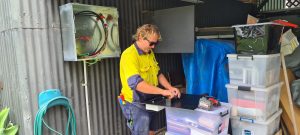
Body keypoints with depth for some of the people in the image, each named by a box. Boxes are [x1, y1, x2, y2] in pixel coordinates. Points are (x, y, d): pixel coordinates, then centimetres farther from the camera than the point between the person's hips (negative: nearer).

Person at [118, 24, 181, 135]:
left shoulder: (150, 53, 7)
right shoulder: (129, 55, -22)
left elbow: (158, 74, 14)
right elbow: (135, 82, -33)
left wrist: (170, 88, -2)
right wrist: (162, 92, -33)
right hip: (135, 105, -8)